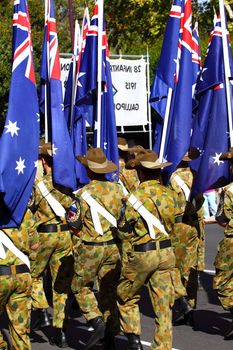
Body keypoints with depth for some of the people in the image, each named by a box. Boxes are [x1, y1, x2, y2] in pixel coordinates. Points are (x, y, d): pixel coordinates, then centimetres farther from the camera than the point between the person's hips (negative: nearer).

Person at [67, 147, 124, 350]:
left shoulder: (84, 194, -14)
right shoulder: (117, 189, 0)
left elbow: (74, 225, -11)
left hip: (90, 248, -4)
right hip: (114, 247, 4)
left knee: (81, 287, 13)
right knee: (109, 290, 12)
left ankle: (98, 322, -5)